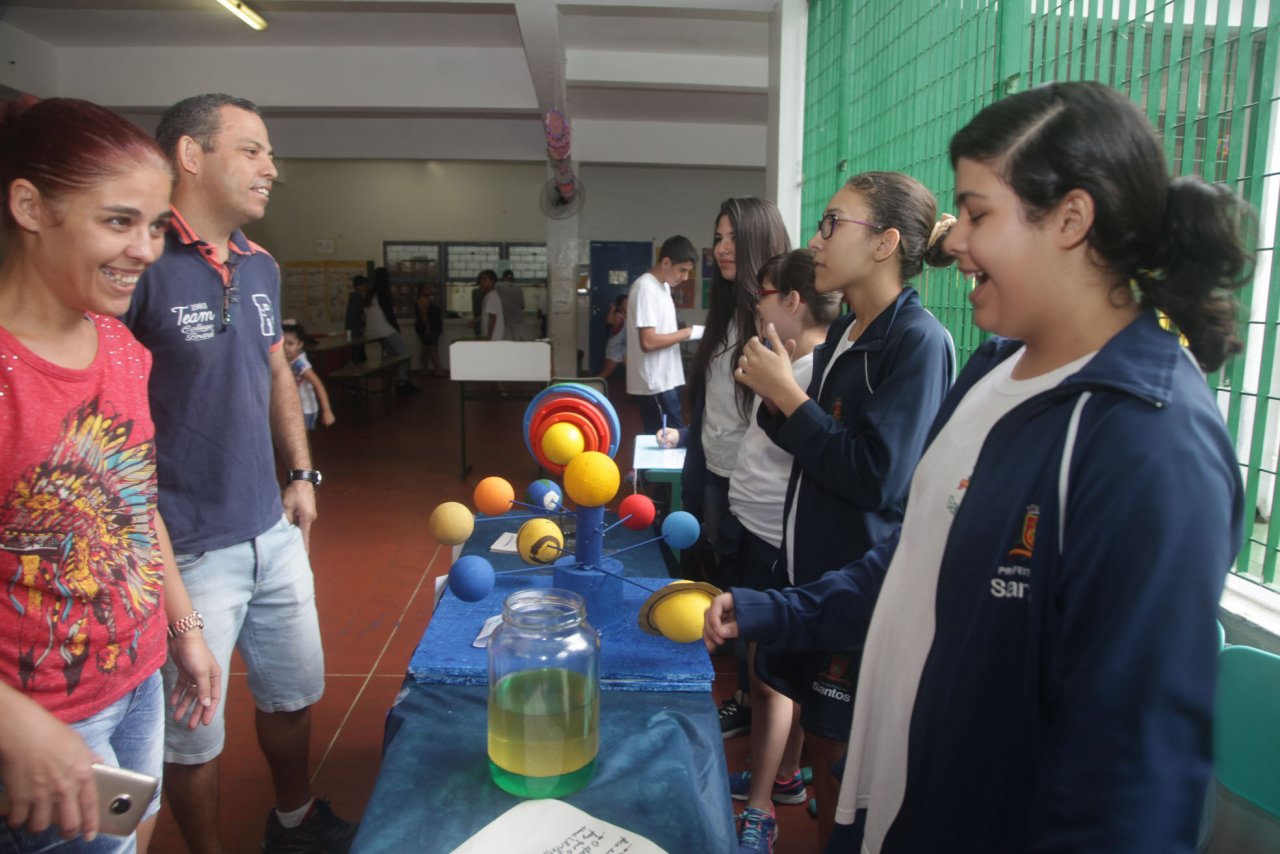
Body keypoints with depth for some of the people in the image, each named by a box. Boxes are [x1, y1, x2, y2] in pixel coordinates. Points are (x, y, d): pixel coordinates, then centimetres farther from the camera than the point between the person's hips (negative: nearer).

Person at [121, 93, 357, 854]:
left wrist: (303, 475, 13)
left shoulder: (263, 266, 6)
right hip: (186, 552, -7)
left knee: (295, 693, 23)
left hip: (274, 535, 7)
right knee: (194, 735, 11)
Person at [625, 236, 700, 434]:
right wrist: (688, 332, -17)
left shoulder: (663, 286, 14)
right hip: (655, 384, -9)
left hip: (666, 380, 9)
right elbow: (648, 342, -22)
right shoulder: (645, 288, -16)